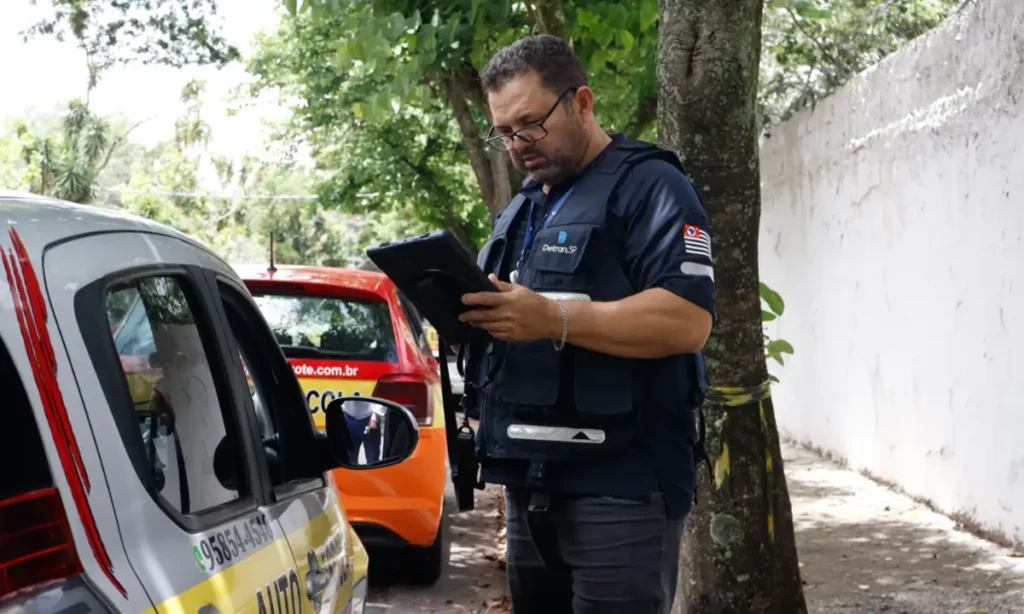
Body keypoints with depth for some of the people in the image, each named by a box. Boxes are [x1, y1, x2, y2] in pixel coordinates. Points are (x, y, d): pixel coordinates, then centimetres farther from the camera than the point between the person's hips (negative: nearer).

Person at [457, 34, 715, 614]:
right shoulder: (520, 211, 21)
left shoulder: (647, 185, -6)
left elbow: (688, 320, -19)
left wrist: (553, 318, -26)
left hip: (621, 485, -8)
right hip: (529, 480, 8)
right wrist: (465, 308, 0)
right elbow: (508, 318, 24)